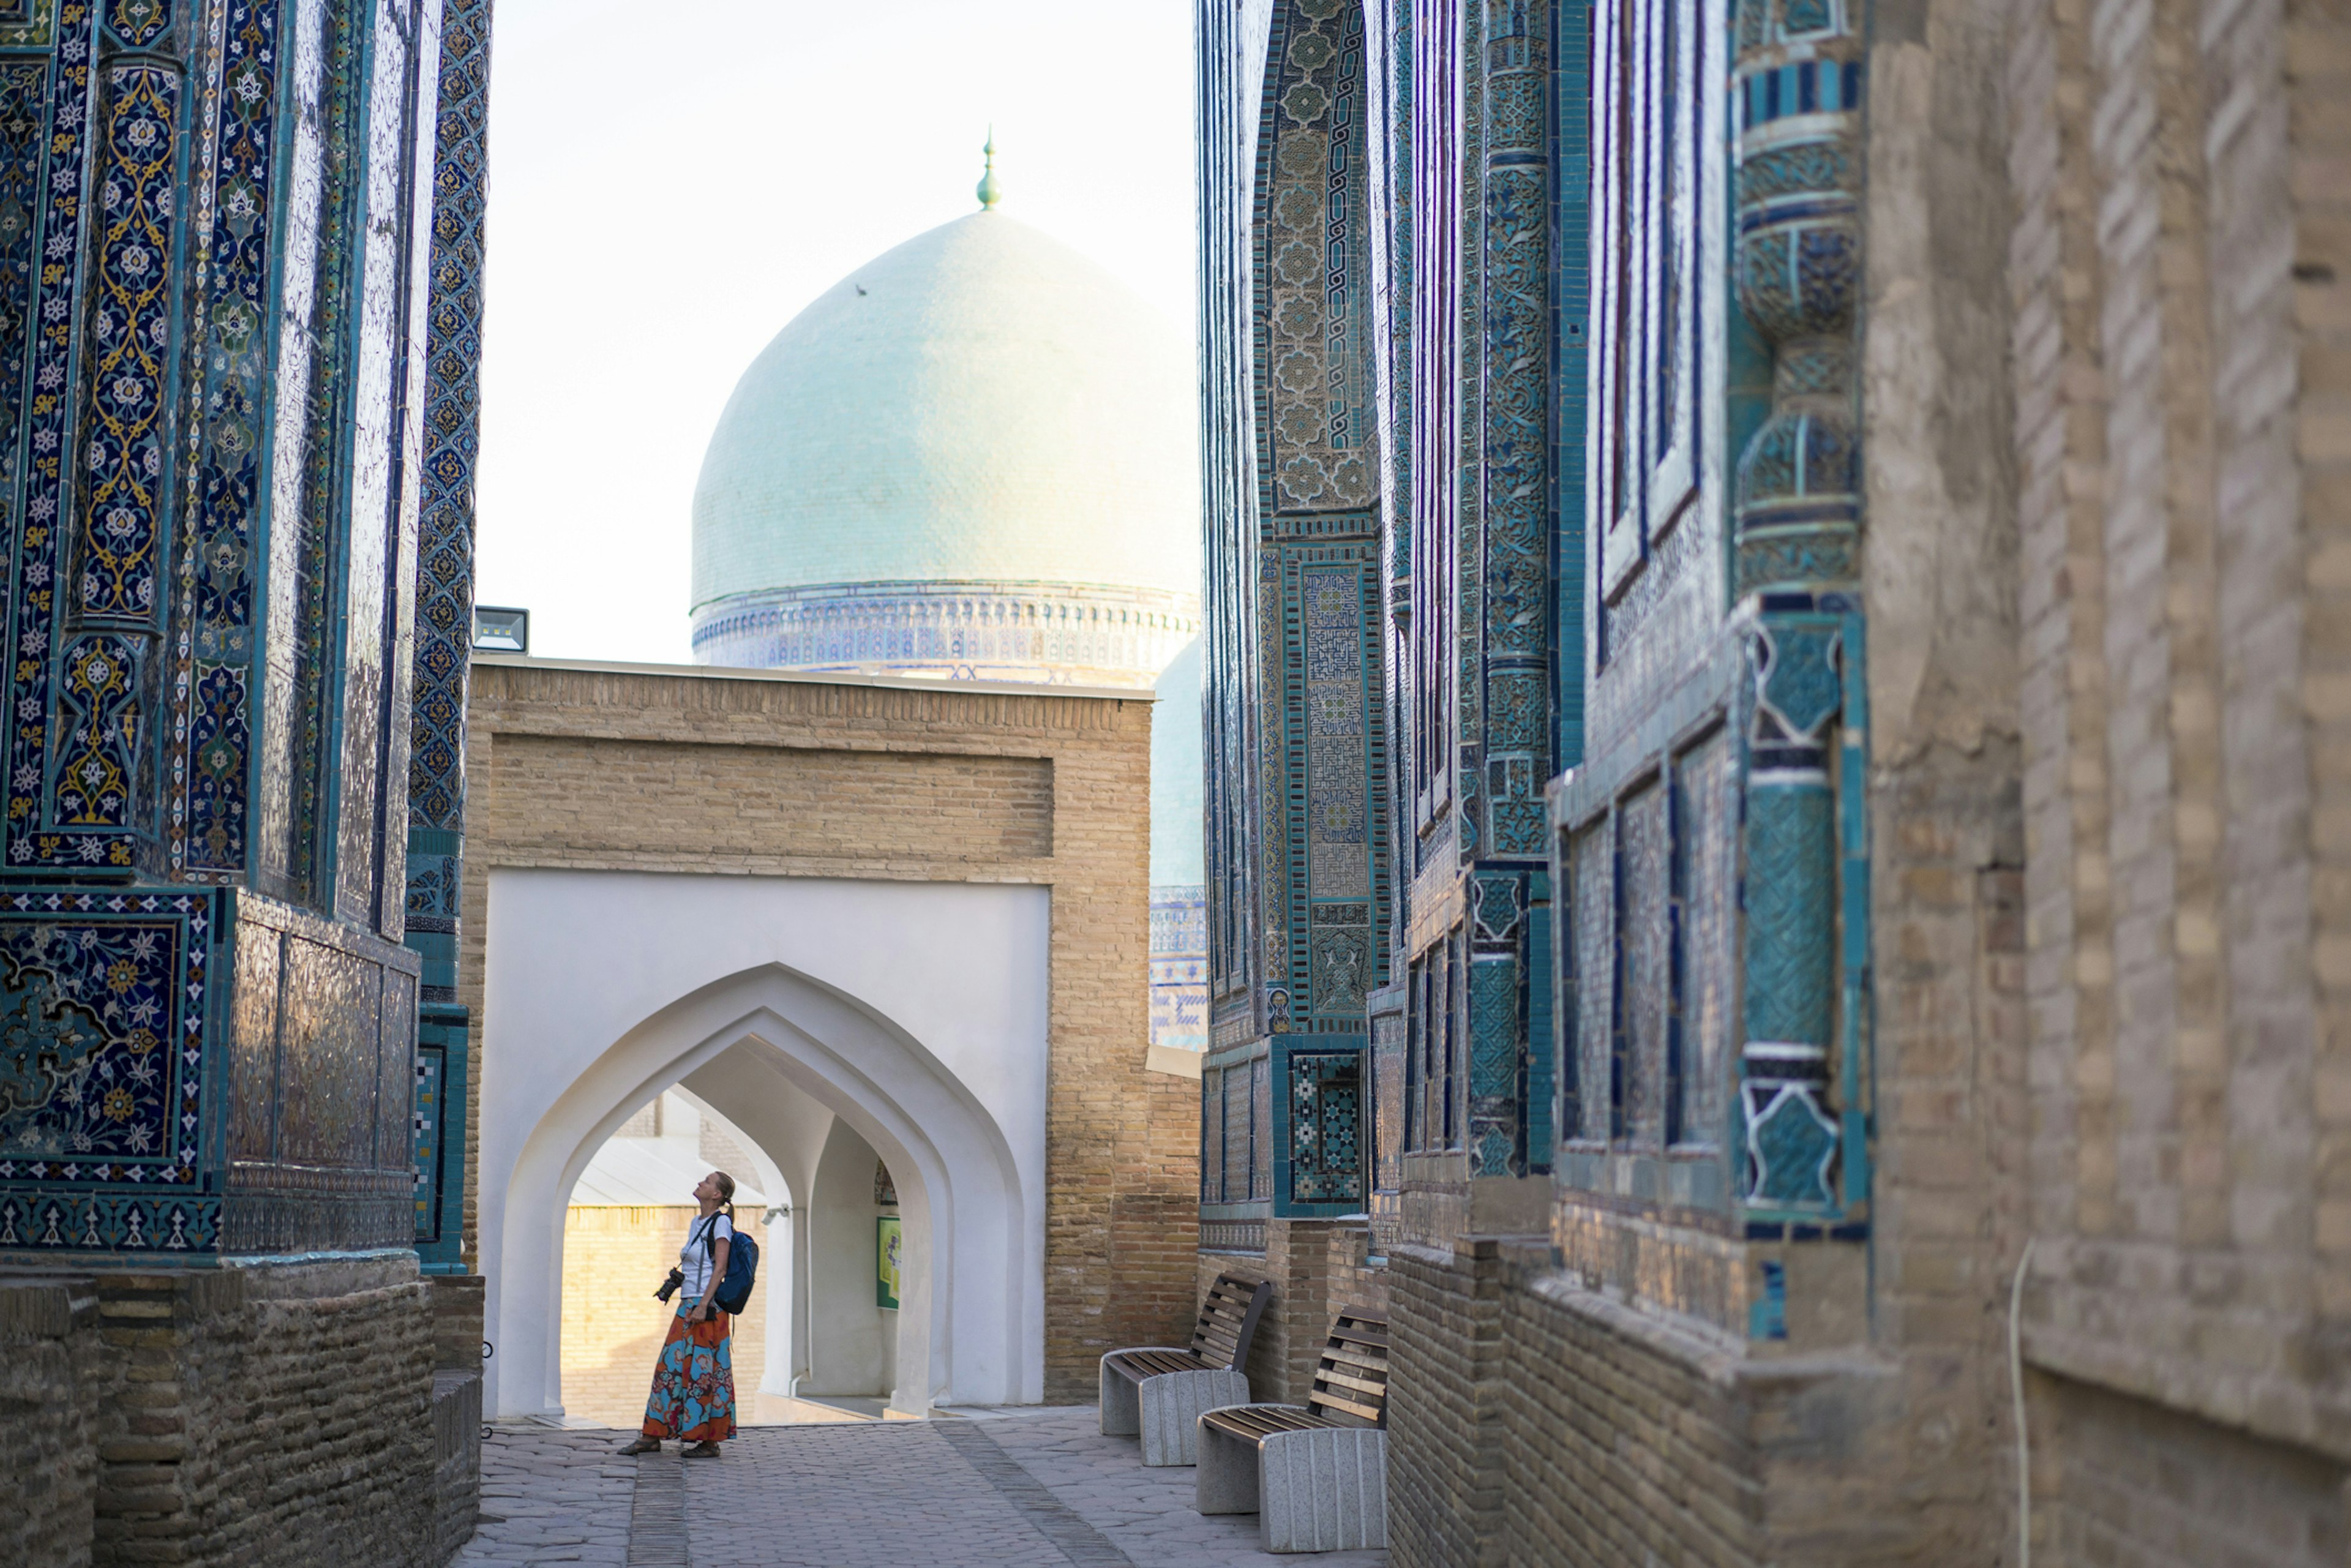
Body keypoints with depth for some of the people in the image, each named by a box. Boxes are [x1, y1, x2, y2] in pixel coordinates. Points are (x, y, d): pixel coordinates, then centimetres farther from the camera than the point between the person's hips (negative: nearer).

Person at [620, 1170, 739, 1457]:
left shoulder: (721, 1222, -8)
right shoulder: (696, 1223, 17)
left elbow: (720, 1267, -15)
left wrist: (703, 1305, -21)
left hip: (707, 1308, -9)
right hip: (688, 1306, 9)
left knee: (702, 1372, -6)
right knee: (670, 1368, 8)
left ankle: (710, 1442, -1)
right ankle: (653, 1437, 12)